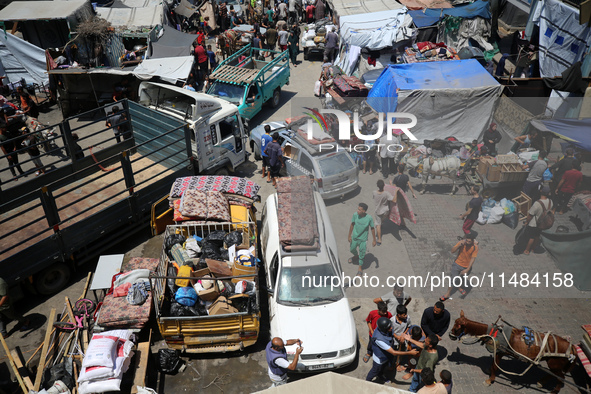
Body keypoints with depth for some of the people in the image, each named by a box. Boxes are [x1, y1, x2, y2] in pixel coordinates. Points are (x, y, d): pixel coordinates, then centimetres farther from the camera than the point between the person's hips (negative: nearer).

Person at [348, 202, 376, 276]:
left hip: (363, 239, -3)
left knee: (362, 254, 10)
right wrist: (349, 236, 4)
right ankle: (356, 255, 61)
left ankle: (360, 269, 33)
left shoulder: (369, 218, -23)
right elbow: (352, 225, -2)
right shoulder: (355, 215, -18)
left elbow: (372, 229, -9)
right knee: (352, 249, 24)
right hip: (354, 237, 3)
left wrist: (374, 240, -3)